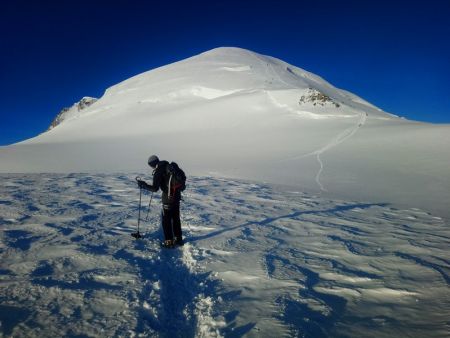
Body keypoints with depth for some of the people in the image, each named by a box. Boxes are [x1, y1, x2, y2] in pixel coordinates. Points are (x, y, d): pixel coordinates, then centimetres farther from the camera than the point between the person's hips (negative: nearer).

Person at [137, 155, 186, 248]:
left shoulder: (158, 171, -14)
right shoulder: (171, 166, 7)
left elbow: (155, 188, -16)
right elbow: (183, 176, 15)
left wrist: (144, 185, -4)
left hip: (168, 197, -7)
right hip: (177, 195, 7)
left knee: (166, 219, 5)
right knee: (176, 217, 18)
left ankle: (169, 241, 9)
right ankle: (178, 239, 27)